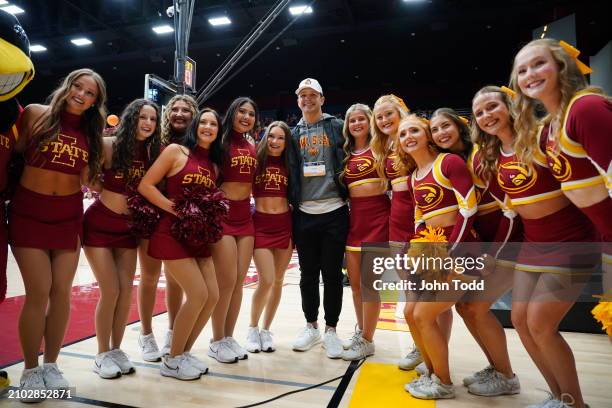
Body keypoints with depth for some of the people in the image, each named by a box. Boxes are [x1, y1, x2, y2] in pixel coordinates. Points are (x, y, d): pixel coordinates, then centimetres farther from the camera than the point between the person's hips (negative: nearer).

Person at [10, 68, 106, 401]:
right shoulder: (37, 114, -2)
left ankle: (51, 365, 22)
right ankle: (30, 371, 16)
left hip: (69, 215, 3)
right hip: (29, 212, -3)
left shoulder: (91, 133, 6)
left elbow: (86, 177, 9)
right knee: (38, 292, -4)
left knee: (62, 292, 5)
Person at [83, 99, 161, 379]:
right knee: (110, 291, -4)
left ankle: (116, 349, 23)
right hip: (99, 224, -4)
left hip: (128, 226, 4)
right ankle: (102, 355, 15)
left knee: (126, 290, 5)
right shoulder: (109, 145, -15)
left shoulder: (151, 151, -4)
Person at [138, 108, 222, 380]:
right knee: (198, 295, -11)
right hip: (172, 232, -7)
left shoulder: (214, 164, 14)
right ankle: (172, 360, 10)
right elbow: (145, 185, -8)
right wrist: (174, 207, -15)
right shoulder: (176, 150, -4)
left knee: (212, 296, 4)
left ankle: (184, 352, 24)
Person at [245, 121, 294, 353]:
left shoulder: (289, 165, 8)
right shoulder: (255, 161, 0)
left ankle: (266, 330, 24)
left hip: (285, 224, 3)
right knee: (266, 280, -11)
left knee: (278, 281, 7)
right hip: (260, 224, -3)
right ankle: (252, 329, 13)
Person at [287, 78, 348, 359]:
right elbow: (288, 170, 12)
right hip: (304, 213, 3)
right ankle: (311, 327, 27)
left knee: (332, 274, 5)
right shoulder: (293, 133, 12)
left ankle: (331, 330, 20)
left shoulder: (337, 127, 5)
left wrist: (348, 195, -2)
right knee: (308, 274, 11)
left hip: (334, 212, -2)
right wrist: (291, 203, 7)